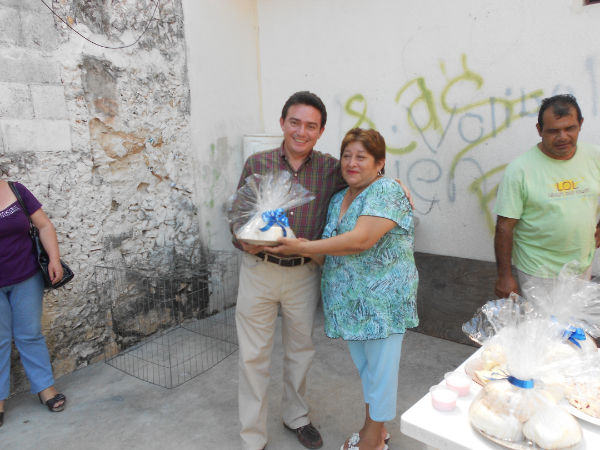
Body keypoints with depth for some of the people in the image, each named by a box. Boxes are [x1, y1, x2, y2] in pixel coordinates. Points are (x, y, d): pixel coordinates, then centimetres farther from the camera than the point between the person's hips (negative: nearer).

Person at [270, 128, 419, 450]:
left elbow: (360, 240, -27)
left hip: (382, 301, -7)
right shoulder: (338, 199, 10)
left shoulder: (387, 191, -15)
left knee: (380, 369, 9)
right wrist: (309, 251, -8)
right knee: (364, 366, 21)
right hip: (349, 301, 7)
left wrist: (303, 247, -23)